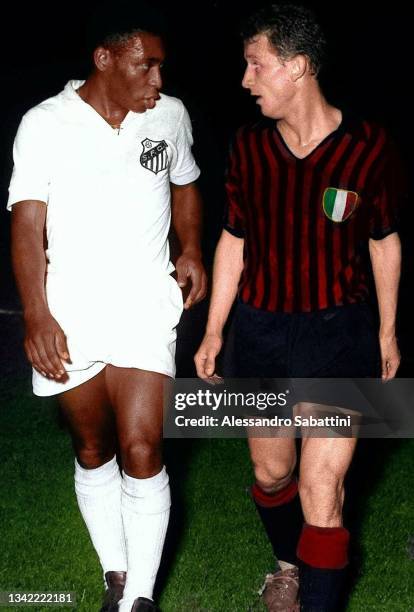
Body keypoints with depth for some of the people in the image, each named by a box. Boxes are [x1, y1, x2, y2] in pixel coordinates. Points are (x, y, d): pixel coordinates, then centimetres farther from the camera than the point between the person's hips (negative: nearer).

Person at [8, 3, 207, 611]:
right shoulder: (47, 123, -6)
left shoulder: (171, 115, 2)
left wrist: (191, 248, 3)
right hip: (69, 316, 0)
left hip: (145, 309, 1)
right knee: (93, 450, 11)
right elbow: (28, 224, -8)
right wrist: (37, 318, -15)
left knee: (141, 449, -9)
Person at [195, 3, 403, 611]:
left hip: (340, 333, -3)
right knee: (271, 473, 18)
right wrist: (213, 332, 8)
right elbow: (234, 239, 6)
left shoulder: (369, 148, -11)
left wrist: (388, 331, 9)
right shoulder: (249, 146, -3)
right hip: (261, 330, 4)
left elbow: (384, 240, 2)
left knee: (321, 491, -7)